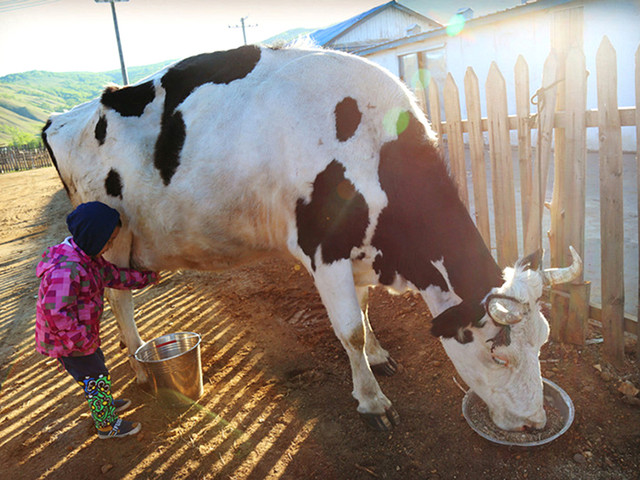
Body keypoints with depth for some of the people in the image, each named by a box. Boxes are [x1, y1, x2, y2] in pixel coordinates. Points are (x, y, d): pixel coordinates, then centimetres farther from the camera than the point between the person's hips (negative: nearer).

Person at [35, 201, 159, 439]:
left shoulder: (88, 257, 1)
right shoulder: (65, 270, -32)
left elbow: (113, 275, 15)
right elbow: (57, 313, -33)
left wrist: (147, 277, 17)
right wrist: (82, 340, -26)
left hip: (82, 334, 10)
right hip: (67, 340, -10)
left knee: (97, 365, 27)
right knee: (96, 378, 4)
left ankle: (104, 404, 50)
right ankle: (107, 426, 23)